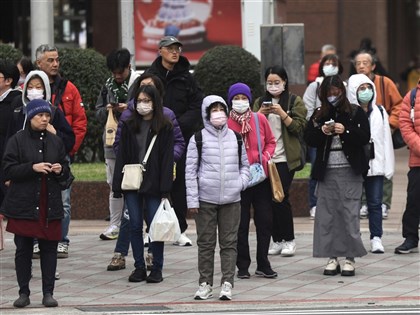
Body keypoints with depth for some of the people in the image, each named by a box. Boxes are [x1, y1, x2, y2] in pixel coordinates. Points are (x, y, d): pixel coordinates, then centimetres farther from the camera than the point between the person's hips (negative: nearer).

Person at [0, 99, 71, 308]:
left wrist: (60, 170, -6)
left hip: (50, 204, 3)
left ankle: (48, 293, 7)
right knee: (23, 249, 1)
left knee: (49, 249, 1)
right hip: (24, 204, -3)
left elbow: (67, 172, 18)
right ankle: (24, 293, 9)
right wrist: (33, 167, -18)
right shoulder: (17, 140, -1)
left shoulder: (55, 141, 11)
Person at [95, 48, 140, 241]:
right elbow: (98, 112, 17)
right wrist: (106, 110, -5)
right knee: (115, 185, 12)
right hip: (112, 142, 6)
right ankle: (114, 225, 19)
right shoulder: (108, 85, 12)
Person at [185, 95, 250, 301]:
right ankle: (205, 284, 10)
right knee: (206, 243, 4)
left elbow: (244, 164, 20)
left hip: (231, 199, 2)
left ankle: (227, 283, 3)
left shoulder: (236, 138, 9)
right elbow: (190, 171, 0)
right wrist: (192, 200, -5)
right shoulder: (198, 139, 0)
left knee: (229, 242, 1)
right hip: (205, 199, -2)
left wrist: (242, 181, 0)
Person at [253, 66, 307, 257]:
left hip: (285, 158, -4)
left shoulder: (295, 101, 3)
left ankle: (289, 240, 2)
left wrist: (283, 114, -17)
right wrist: (260, 114, -5)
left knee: (281, 198, -9)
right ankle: (277, 240, 8)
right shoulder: (260, 102, 16)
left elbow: (299, 128, -5)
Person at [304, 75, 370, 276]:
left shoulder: (355, 112, 3)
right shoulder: (319, 115, 10)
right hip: (326, 171, 3)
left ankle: (350, 258, 2)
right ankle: (332, 257, 8)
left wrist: (346, 131, -17)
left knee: (349, 213, -4)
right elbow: (308, 139, 5)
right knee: (326, 214, 1)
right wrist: (321, 132, -13)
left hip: (350, 171, -3)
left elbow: (365, 138, -3)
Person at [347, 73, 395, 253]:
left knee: (375, 203, 1)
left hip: (375, 164, 3)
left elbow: (386, 140, 11)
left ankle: (376, 239, 2)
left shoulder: (380, 112, 11)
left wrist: (388, 167, 6)